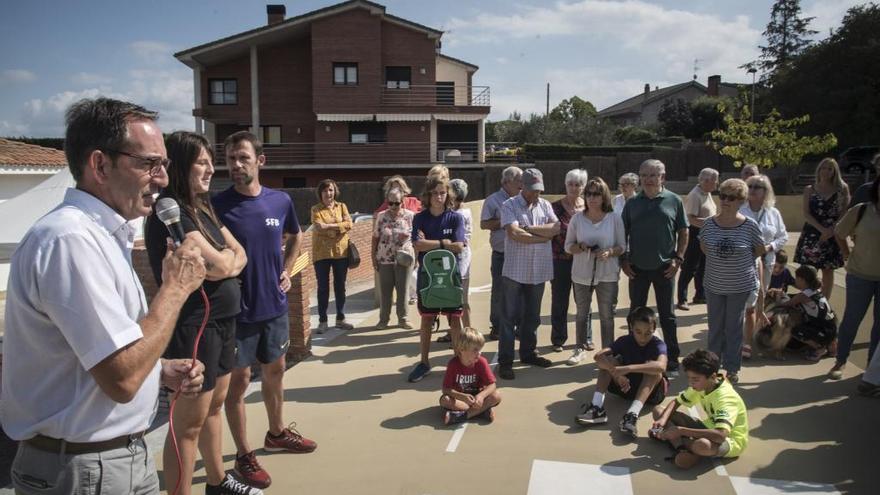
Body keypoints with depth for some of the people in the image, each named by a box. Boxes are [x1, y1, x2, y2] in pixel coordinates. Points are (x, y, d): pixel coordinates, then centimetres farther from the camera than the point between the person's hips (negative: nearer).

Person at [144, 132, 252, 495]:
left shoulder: (203, 209, 11)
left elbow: (240, 254, 10)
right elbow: (218, 265, -23)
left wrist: (225, 263, -12)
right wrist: (226, 256, 0)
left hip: (221, 321, 10)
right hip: (192, 325, -9)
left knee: (214, 406, 21)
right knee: (188, 422, 1)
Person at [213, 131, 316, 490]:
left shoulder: (281, 201, -1)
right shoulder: (217, 205, -13)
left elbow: (295, 237, 18)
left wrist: (286, 270, 7)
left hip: (275, 304, 5)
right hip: (237, 309, -4)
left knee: (275, 370, 19)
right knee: (239, 379, 6)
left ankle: (277, 433, 39)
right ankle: (243, 455, 21)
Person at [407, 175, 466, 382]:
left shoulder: (455, 218, -3)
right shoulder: (420, 218, 0)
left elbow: (458, 247, -13)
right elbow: (418, 245, -13)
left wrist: (430, 243, -11)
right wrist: (443, 243, -13)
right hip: (427, 274, 1)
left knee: (454, 319, 4)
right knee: (426, 319, 9)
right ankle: (424, 362, 21)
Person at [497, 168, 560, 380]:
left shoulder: (545, 205, 9)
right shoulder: (509, 205, -6)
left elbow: (555, 228, -6)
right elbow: (515, 233, -20)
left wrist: (528, 228, -14)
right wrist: (544, 236, -11)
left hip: (538, 271, 5)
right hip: (515, 271, -5)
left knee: (532, 316, 16)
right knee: (510, 317, 0)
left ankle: (528, 353, 31)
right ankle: (505, 361, 5)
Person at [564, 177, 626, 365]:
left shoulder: (615, 219, -4)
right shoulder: (577, 219, 0)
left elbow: (622, 246, 1)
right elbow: (568, 246, 4)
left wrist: (610, 252, -19)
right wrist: (580, 247, -16)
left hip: (607, 274, -1)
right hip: (582, 273, 2)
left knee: (607, 315, 6)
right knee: (582, 313, 13)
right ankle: (581, 348, 28)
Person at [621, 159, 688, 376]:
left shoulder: (674, 201, -1)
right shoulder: (632, 203, 3)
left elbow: (683, 232, 3)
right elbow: (623, 234, 8)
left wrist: (678, 258, -5)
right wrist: (624, 260, 0)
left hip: (664, 268, -2)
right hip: (637, 268, 2)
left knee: (667, 315, 6)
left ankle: (672, 360, 15)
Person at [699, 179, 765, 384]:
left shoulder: (750, 226, -12)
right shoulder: (709, 224, -6)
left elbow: (758, 252, 2)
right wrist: (719, 261, 2)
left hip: (741, 286, -2)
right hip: (714, 284, 2)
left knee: (734, 328, 11)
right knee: (715, 327, 14)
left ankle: (732, 368, 25)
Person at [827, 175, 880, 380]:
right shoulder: (861, 210, -6)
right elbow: (840, 233, 4)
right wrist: (847, 253, 2)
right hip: (860, 274, -2)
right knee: (852, 318, 5)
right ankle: (840, 362, 18)